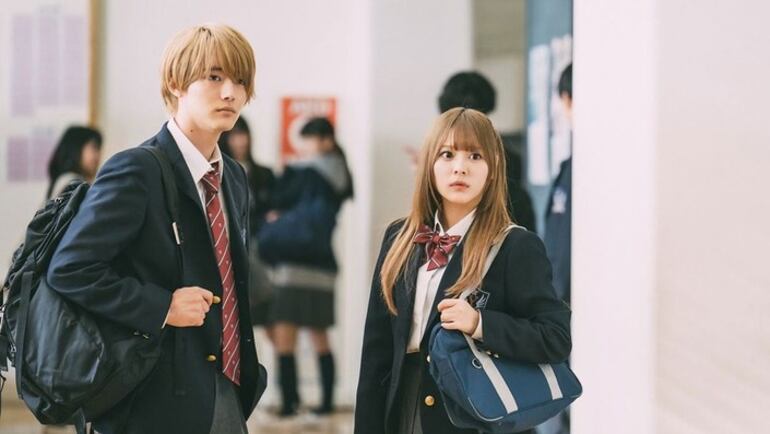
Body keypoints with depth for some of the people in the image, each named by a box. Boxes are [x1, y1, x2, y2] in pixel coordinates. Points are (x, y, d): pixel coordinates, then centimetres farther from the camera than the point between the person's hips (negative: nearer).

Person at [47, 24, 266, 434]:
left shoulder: (234, 178, 13)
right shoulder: (136, 170, -12)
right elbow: (69, 269, -18)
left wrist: (246, 370, 13)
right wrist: (162, 307, -20)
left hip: (229, 399, 7)